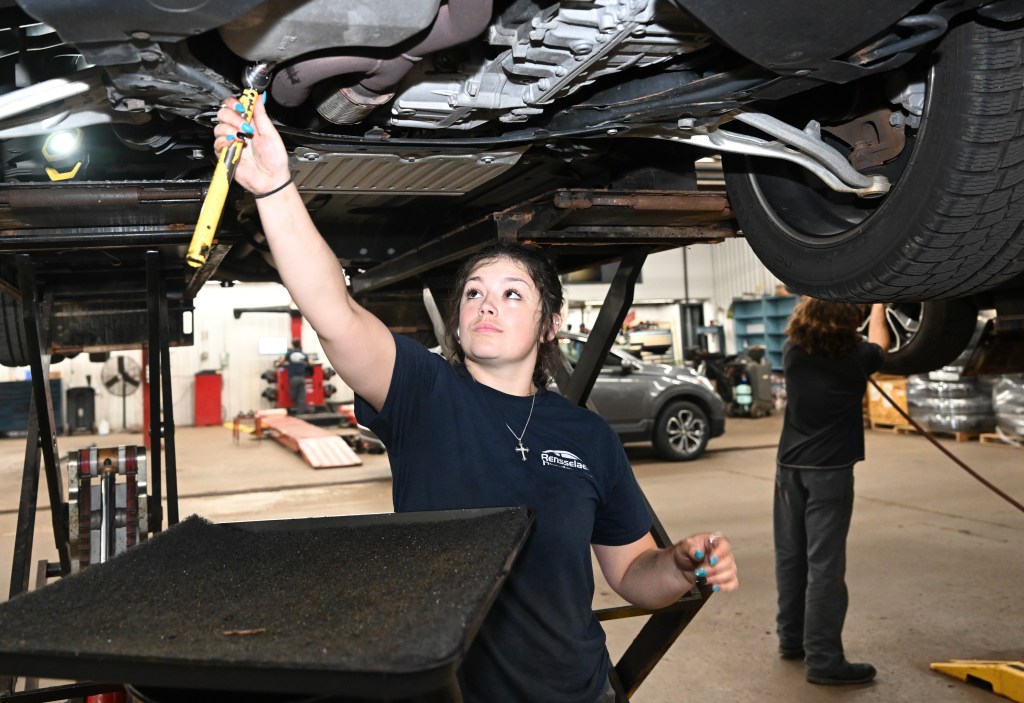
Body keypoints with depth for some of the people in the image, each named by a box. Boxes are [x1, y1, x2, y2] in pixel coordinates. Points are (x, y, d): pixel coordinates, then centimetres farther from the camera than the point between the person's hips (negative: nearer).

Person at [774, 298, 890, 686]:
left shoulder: (793, 351, -2)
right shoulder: (856, 359, -11)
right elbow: (878, 344, 14)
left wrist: (821, 301, 32)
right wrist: (878, 307, 30)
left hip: (790, 466, 5)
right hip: (829, 470, -5)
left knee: (790, 556, 13)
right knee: (824, 563, -4)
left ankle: (791, 638, 26)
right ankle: (823, 658, -1)